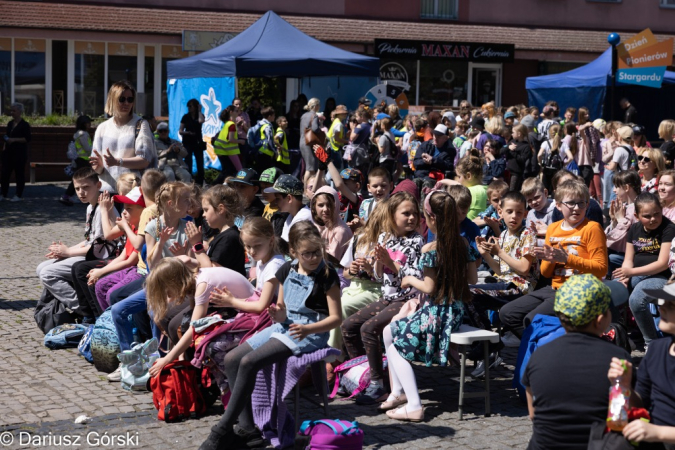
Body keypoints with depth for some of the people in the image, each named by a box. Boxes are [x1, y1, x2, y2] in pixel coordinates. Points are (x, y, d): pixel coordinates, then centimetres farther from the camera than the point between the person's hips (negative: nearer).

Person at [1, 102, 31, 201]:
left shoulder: (24, 125, -7)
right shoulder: (10, 123, 14)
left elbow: (27, 139, -11)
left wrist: (14, 139, -19)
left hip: (19, 153, -7)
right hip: (8, 152, 7)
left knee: (19, 174, 0)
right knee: (5, 173, 3)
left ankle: (19, 195, 8)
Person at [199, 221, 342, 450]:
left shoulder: (327, 275, -10)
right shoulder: (287, 270, 8)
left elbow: (335, 317, -12)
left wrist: (308, 329, -29)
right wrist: (279, 315, -10)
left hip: (310, 333, -8)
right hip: (284, 327, 8)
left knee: (249, 362, -24)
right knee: (231, 359, -4)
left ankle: (224, 428, -18)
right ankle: (247, 425, -5)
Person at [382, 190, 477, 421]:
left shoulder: (430, 249, -19)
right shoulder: (463, 244, 2)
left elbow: (429, 288, -18)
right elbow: (472, 278, 8)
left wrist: (410, 280, -1)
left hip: (435, 314, -9)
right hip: (456, 313, 9)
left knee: (389, 334, 7)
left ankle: (414, 406, -2)